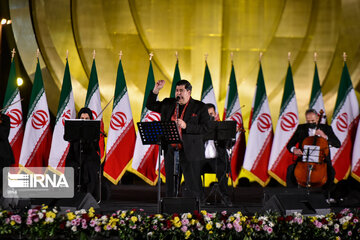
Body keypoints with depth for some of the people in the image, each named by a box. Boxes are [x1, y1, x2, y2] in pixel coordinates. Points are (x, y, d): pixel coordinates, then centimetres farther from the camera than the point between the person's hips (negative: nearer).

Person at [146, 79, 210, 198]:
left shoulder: (200, 107, -2)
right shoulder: (168, 104, 11)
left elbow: (205, 127, -10)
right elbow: (150, 105, 20)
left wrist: (186, 126, -21)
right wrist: (155, 91, 4)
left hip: (190, 152, -4)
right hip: (170, 150, 4)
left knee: (192, 187, -1)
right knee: (170, 185, 11)